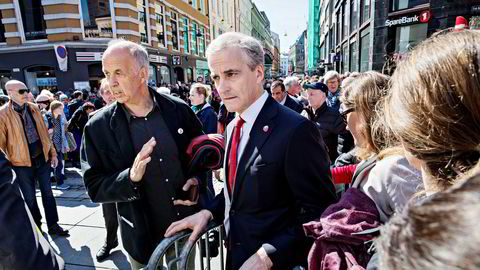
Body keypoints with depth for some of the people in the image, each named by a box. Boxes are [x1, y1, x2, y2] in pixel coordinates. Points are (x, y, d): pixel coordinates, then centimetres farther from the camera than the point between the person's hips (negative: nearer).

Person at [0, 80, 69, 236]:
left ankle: (53, 225, 23)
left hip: (42, 158, 4)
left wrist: (52, 153, 10)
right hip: (22, 163, -4)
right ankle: (36, 227, 29)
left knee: (47, 193, 11)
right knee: (30, 198, 11)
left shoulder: (34, 108, 5)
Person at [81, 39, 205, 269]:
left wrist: (198, 181, -12)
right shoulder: (98, 127, -11)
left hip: (188, 227, 2)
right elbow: (94, 188, -9)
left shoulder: (179, 109, -9)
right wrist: (130, 178, -27)